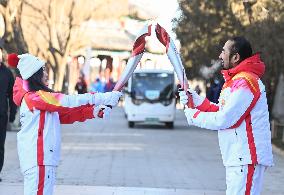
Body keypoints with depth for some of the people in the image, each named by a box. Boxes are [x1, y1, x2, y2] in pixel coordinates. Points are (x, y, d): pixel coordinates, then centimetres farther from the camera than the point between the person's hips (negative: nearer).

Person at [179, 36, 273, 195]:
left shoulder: (245, 82, -17)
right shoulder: (236, 80, 19)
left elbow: (223, 120, -19)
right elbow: (223, 111, 17)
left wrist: (194, 116, -5)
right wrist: (195, 100, 9)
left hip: (247, 159, -11)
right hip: (238, 158, 11)